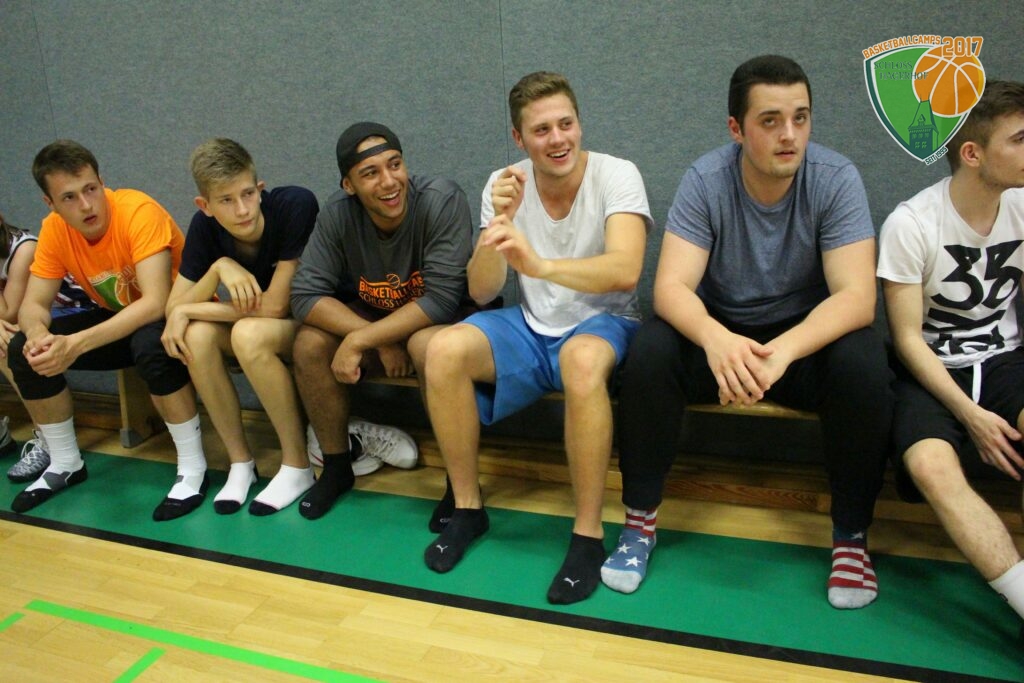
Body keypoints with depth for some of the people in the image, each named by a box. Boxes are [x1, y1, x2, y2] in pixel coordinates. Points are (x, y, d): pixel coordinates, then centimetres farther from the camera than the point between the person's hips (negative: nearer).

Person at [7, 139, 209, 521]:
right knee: (23, 351, -8)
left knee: (149, 344, -39)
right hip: (120, 321, 6)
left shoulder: (138, 212, -27)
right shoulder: (55, 230, -8)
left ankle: (192, 467, -21)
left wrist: (76, 344, -42)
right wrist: (38, 336, -30)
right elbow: (33, 304, -6)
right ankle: (65, 464, 12)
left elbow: (156, 303, -35)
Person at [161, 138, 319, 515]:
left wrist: (187, 310, -18)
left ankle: (298, 466, -17)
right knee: (196, 335, -23)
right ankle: (240, 462, -7)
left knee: (249, 333, -33)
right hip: (263, 325, 5)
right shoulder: (205, 227, -10)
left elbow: (274, 305, -26)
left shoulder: (295, 205, -27)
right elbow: (172, 307, -10)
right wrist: (219, 267, -28)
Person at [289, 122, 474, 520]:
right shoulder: (338, 212, -14)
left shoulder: (442, 200, -25)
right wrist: (381, 342, -28)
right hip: (374, 317, 4)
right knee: (310, 342, -20)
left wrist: (359, 341, -30)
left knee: (428, 344, -37)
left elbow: (442, 300, -28)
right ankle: (336, 465, 3)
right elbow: (305, 294, -17)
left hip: (441, 321, -4)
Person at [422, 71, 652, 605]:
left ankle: (588, 533, -22)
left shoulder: (616, 176, -11)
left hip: (603, 323, -3)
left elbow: (625, 271, -29)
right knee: (444, 350, -22)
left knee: (582, 360, -39)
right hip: (530, 327, 4)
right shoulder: (504, 185, -1)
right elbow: (480, 292, -5)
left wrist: (541, 264, -44)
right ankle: (467, 507, -4)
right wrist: (499, 224, -23)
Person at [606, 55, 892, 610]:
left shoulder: (835, 179, -14)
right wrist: (717, 340, -45)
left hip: (806, 333, 0)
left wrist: (782, 351, -42)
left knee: (862, 364, -31)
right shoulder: (705, 180, -14)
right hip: (718, 331, 0)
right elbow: (671, 286, -22)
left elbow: (856, 297, -22)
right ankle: (640, 519, -10)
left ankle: (851, 534, -8)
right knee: (650, 350, -29)